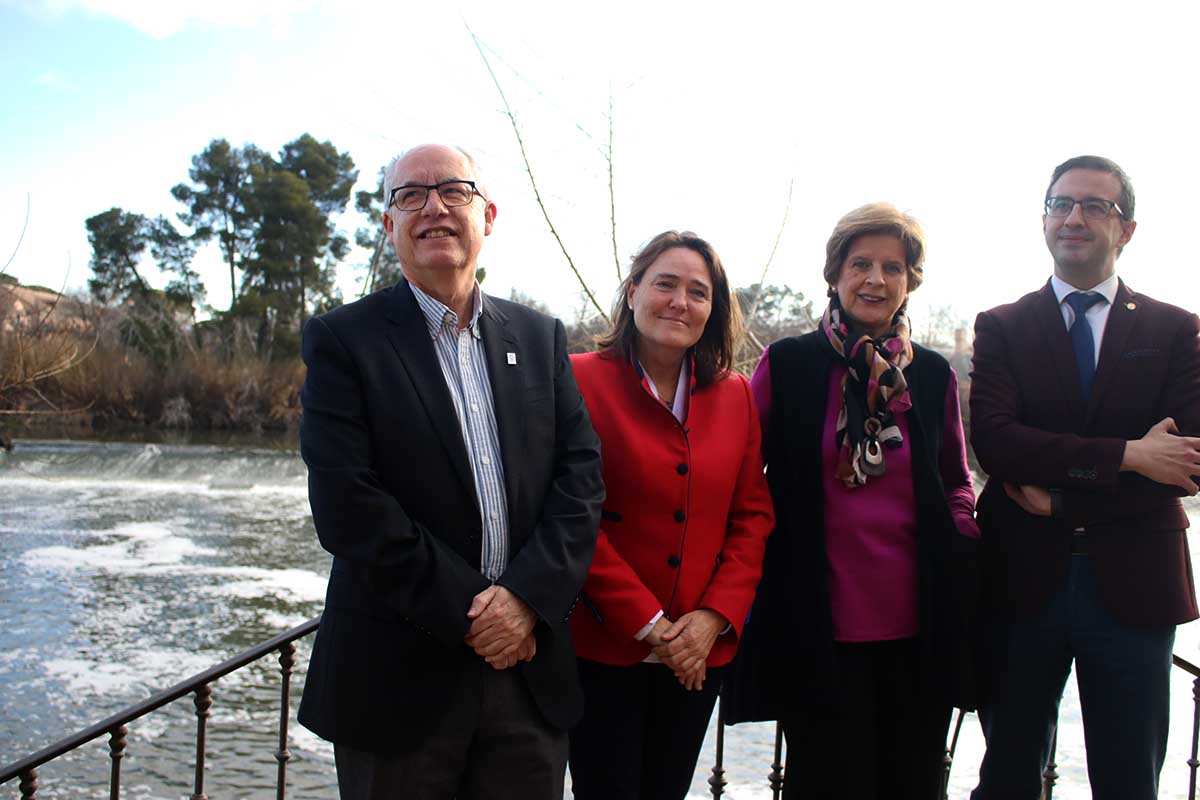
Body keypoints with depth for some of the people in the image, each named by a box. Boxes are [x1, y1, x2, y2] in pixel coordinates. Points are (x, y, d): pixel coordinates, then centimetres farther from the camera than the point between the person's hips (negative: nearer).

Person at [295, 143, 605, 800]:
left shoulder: (541, 338, 9)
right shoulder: (342, 340, -3)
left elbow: (582, 476, 2)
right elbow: (346, 503, -13)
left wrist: (528, 594, -12)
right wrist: (468, 613, -14)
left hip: (530, 672, 3)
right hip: (399, 679, -3)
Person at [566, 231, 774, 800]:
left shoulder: (735, 395, 7)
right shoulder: (583, 380, -8)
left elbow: (752, 517, 6)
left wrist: (714, 616, -7)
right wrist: (647, 624, -14)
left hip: (700, 652, 4)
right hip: (603, 645, -4)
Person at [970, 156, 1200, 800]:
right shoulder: (1002, 328, 4)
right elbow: (994, 441, -12)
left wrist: (1060, 498, -13)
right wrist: (1127, 455, -17)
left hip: (1133, 583, 1)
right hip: (1023, 579, 0)